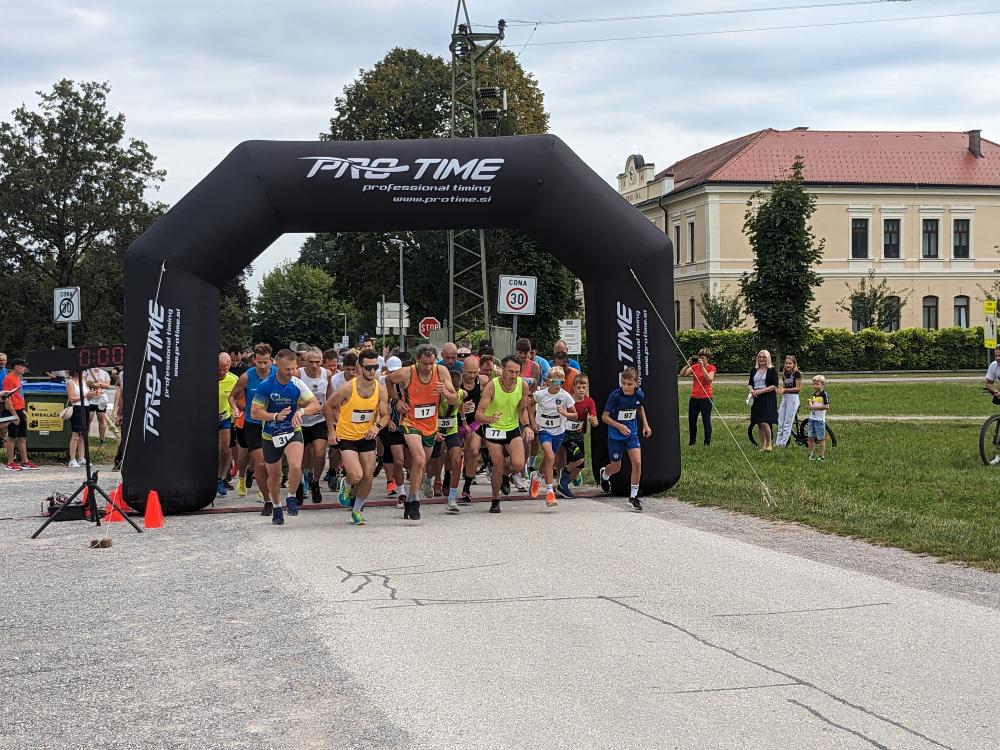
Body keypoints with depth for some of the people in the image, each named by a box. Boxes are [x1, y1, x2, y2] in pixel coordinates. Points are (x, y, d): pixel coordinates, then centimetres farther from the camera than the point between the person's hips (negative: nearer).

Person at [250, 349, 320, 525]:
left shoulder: (297, 385, -9)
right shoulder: (265, 386, -15)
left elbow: (316, 405, -11)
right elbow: (254, 412, -13)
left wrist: (301, 411, -31)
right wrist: (276, 416, -28)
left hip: (293, 432, 0)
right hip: (270, 436, 0)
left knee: (296, 466, -25)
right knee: (274, 474, 11)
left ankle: (291, 497, 1)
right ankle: (276, 507, 36)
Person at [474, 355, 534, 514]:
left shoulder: (523, 385, -12)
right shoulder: (492, 386, -23)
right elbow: (478, 414, -25)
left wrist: (527, 426, -10)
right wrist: (489, 419, -46)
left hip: (513, 428, 3)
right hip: (493, 429, -3)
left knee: (519, 465, -14)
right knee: (498, 468, -6)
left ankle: (505, 475, 23)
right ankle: (495, 500, 20)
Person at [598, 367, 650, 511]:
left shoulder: (639, 395, -9)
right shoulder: (615, 396, -23)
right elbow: (604, 417, -18)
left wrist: (645, 424, 10)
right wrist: (619, 426, -31)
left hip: (632, 433, 3)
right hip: (615, 435, -3)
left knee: (637, 463, -12)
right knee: (616, 467, 10)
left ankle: (633, 496, 1)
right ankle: (604, 474, 48)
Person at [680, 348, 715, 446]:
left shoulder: (711, 368, -3)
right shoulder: (695, 367, 8)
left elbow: (709, 379, -21)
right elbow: (682, 374, 1)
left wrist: (702, 367, -21)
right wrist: (688, 365, -13)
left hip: (705, 398, -5)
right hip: (694, 397, 5)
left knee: (706, 420, -3)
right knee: (691, 420, 9)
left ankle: (707, 442, 3)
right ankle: (692, 441, 22)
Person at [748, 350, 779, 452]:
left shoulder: (772, 371, -2)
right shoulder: (754, 371, 14)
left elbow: (774, 386, -8)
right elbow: (749, 384, 17)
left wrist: (761, 391, -15)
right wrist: (752, 390, -5)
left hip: (768, 399, -6)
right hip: (756, 398, 6)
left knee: (765, 423, -15)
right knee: (759, 424, 7)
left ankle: (768, 444, -1)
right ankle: (762, 446, 15)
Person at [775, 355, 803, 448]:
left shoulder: (797, 374, -8)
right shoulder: (784, 374, 13)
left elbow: (798, 388, -12)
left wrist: (785, 390, -15)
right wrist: (780, 390, -6)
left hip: (793, 398, -7)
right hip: (784, 398, 7)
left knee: (788, 423, -4)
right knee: (780, 422, 6)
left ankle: (783, 443, -1)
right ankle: (778, 442, 9)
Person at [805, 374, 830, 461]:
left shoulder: (824, 394, -11)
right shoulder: (814, 394, 12)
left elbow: (826, 407, -17)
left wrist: (815, 407, -17)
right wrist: (810, 403, -2)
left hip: (820, 420, -7)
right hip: (812, 418, 7)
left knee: (821, 439, 0)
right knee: (810, 438, 9)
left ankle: (822, 456, 6)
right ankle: (810, 454, 17)